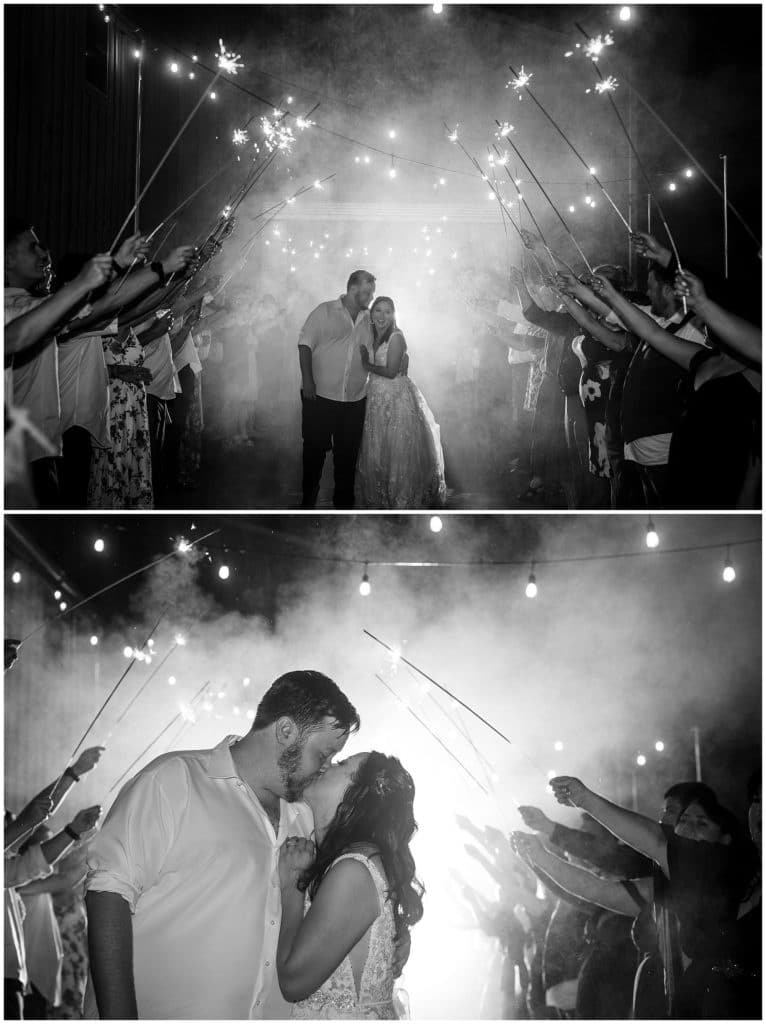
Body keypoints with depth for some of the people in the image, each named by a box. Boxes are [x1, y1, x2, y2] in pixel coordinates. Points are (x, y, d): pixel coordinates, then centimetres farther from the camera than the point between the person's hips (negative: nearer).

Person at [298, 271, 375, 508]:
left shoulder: (369, 321, 11)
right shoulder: (325, 311, -2)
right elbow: (305, 344, -5)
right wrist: (307, 380, -12)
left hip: (354, 400, 4)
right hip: (319, 396, -4)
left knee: (347, 453, 8)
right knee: (315, 448, 4)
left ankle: (344, 502, 20)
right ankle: (309, 498, 17)